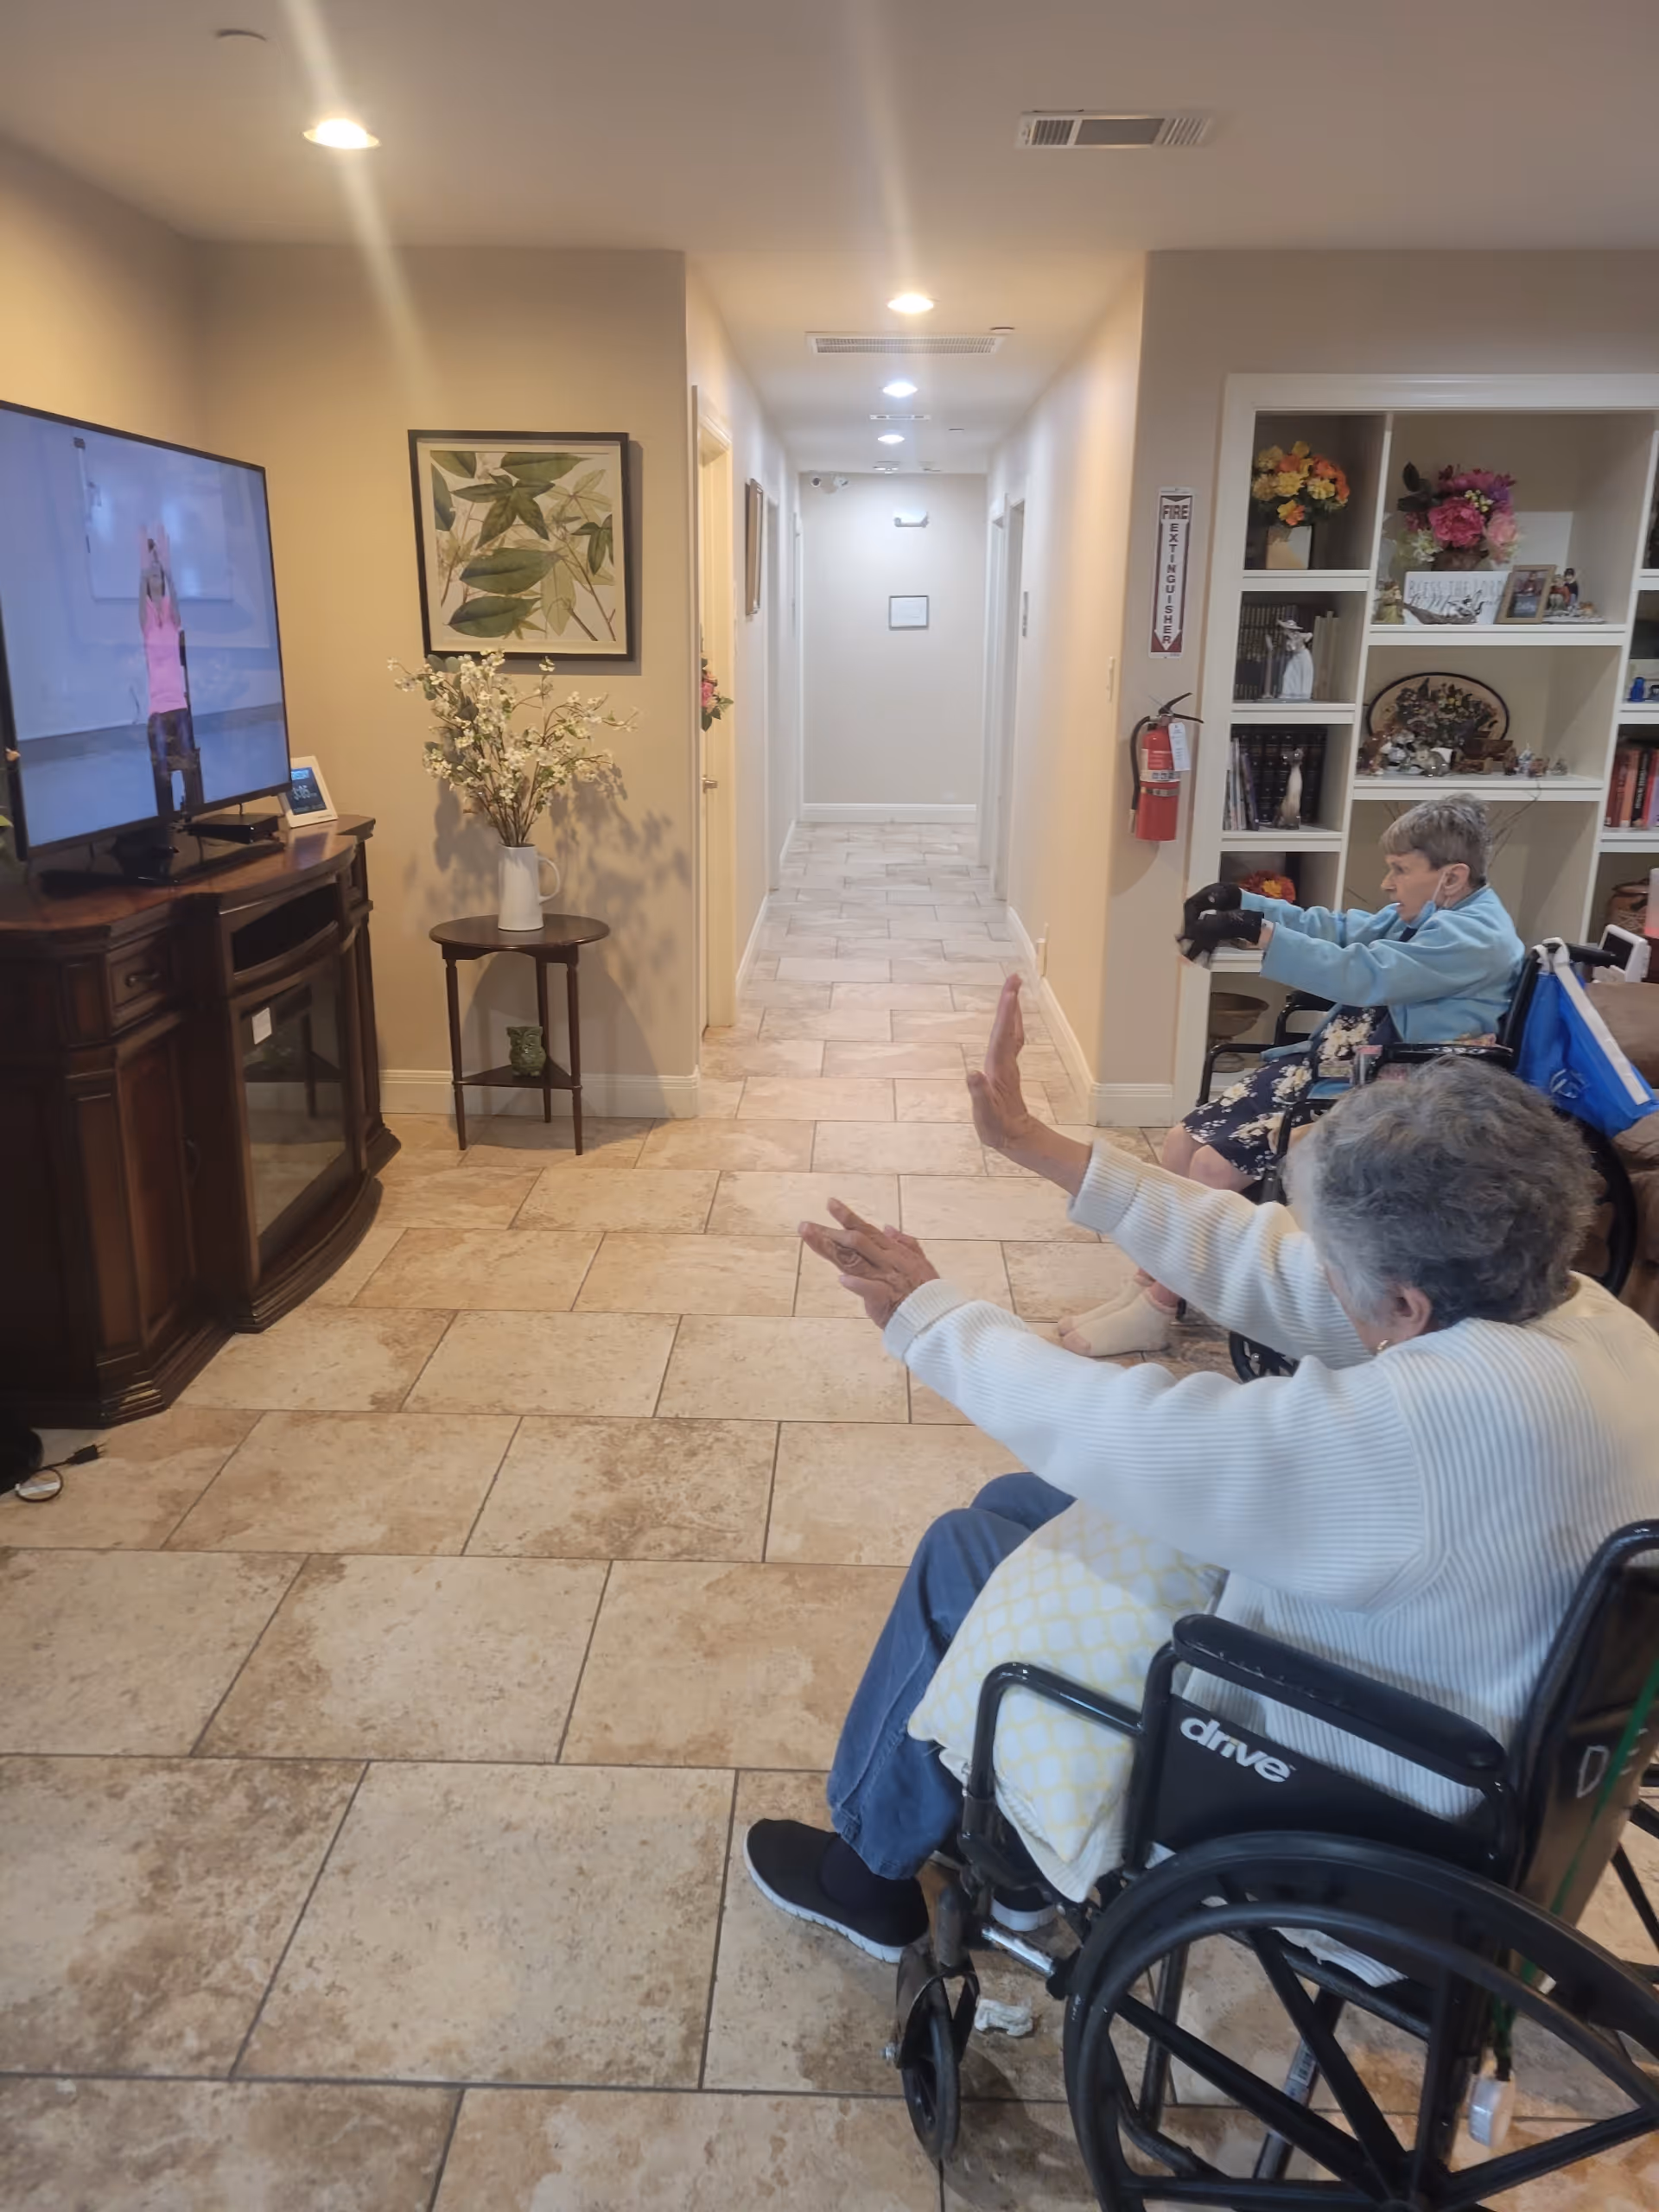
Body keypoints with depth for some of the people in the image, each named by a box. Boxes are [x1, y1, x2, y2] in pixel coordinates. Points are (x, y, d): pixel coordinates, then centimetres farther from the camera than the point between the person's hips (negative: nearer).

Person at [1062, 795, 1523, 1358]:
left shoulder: (1475, 937, -16)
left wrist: (1256, 931, -27)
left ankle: (1155, 1313, -7)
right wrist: (1240, 902, 5)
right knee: (1183, 1142, -1)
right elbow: (1337, 930, 18)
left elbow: (1362, 974, -26)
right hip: (1325, 1065, 10)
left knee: (1215, 1164, -20)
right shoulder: (1423, 915, 14)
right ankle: (1147, 1285, 7)